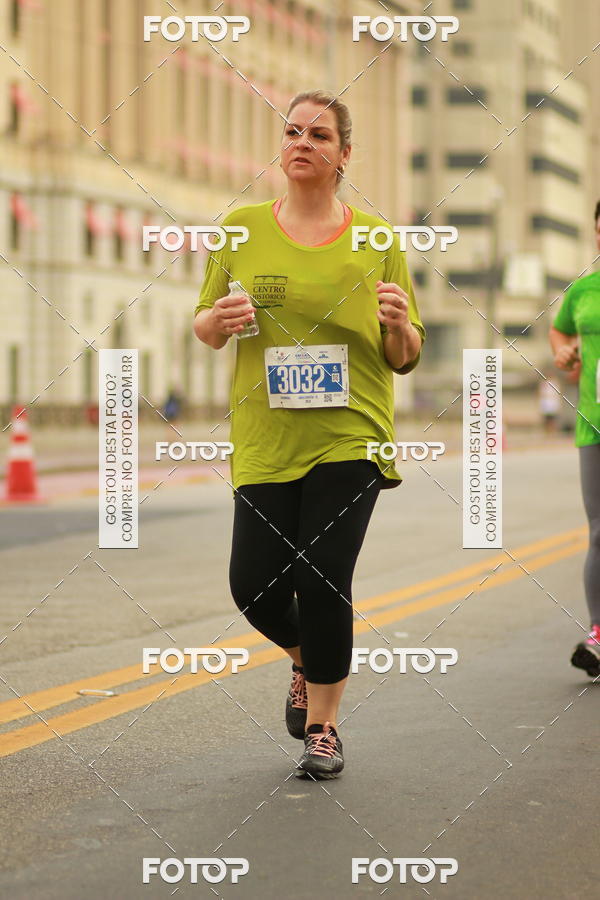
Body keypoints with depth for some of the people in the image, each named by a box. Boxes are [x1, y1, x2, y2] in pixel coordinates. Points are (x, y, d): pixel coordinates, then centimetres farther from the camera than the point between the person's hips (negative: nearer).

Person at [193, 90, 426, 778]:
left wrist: (399, 324, -15)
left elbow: (404, 359, 7)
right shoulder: (241, 229, 5)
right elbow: (203, 328, 11)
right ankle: (307, 663, 33)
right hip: (266, 441, 2)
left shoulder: (375, 238, 3)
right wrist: (219, 320, -11)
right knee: (254, 584, -2)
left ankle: (322, 727, 14)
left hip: (350, 438, -1)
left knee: (323, 584, -7)